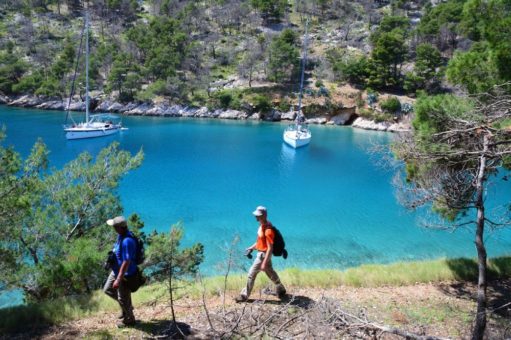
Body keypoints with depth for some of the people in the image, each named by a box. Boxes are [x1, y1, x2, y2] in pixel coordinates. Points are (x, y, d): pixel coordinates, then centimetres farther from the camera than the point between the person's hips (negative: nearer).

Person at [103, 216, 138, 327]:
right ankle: (127, 306, 39)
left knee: (123, 299, 9)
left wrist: (118, 280, -28)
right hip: (116, 270, 10)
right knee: (108, 290, 23)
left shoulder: (127, 241, -34)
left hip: (125, 274, -10)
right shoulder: (121, 235, -3)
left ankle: (129, 320, 34)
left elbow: (126, 262, -32)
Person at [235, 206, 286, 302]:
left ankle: (244, 296, 15)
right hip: (261, 253, 9)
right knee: (270, 272, 22)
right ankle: (281, 290, 39)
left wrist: (264, 263, -26)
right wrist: (252, 247, 17)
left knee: (251, 274, 0)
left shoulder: (268, 230, -29)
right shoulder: (263, 225, 0)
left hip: (263, 254, -9)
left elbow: (270, 248, -27)